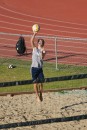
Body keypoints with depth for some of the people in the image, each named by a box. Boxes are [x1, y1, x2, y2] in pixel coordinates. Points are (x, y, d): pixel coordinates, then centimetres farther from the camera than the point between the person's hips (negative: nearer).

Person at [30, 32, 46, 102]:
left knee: (41, 82, -2)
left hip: (40, 68, 0)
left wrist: (42, 52, -30)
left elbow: (42, 57, -13)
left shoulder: (43, 50, 4)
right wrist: (34, 34, -20)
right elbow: (32, 41, -9)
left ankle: (41, 95, 17)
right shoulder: (35, 48, 5)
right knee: (35, 83, 1)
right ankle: (37, 96, 13)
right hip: (34, 68, 0)